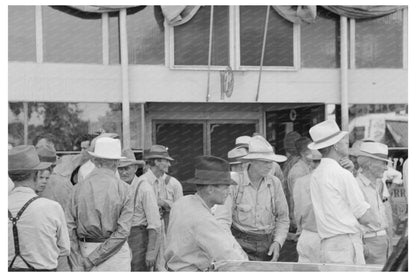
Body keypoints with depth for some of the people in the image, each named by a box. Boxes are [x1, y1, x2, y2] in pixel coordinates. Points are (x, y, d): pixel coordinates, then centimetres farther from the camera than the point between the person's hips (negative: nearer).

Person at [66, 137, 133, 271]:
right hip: (116, 254, -2)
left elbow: (70, 228, -5)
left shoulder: (78, 188, -1)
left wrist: (77, 266, -3)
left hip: (85, 250, 2)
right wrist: (92, 259, -11)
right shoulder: (123, 189, -7)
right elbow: (123, 231, -14)